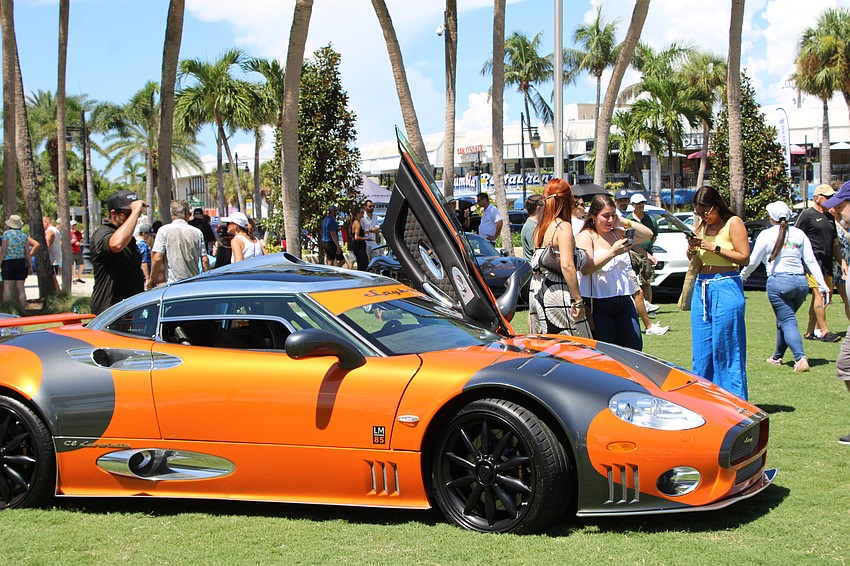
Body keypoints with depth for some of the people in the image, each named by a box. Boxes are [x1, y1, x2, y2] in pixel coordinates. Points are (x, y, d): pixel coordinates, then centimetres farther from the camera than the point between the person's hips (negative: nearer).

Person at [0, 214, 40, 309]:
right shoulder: (24, 236, 7)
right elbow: (27, 253, 6)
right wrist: (30, 265, 12)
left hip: (8, 262, -4)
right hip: (21, 262, 4)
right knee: (20, 288, 6)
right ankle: (22, 309, 6)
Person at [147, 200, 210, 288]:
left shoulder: (164, 230, -3)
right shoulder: (197, 232, 6)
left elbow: (157, 258, -9)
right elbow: (205, 260, 5)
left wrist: (152, 279, 3)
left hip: (173, 284, -3)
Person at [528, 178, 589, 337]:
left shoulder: (540, 228, 12)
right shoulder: (563, 227, -10)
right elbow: (567, 266, -19)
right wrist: (578, 300, -17)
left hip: (537, 292, 8)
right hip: (556, 292, -8)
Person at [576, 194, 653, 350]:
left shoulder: (618, 233, 15)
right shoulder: (585, 237, -4)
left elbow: (648, 234, 15)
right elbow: (585, 268, -19)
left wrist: (624, 222, 4)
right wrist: (612, 253, -26)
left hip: (624, 302, 6)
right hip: (598, 304, -6)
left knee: (635, 348, 5)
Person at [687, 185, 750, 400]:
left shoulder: (733, 223, -4)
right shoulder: (702, 226, 14)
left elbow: (744, 257, -12)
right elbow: (692, 258, 19)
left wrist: (714, 247, -15)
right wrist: (692, 248, -3)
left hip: (726, 287, -6)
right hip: (701, 287, 7)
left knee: (725, 349, -5)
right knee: (701, 351, 7)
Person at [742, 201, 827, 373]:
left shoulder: (766, 234, -1)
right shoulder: (799, 234, 9)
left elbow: (753, 262, 4)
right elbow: (811, 261, 7)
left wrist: (743, 275, 21)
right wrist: (822, 284, 8)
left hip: (778, 282, -5)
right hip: (801, 282, 5)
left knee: (788, 321, -6)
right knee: (784, 320, 20)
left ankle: (800, 358, -24)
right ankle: (777, 357, 31)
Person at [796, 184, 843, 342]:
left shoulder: (830, 217, 21)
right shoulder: (807, 215, -3)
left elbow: (834, 245, 25)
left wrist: (842, 262, 16)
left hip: (826, 263, 8)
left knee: (826, 296, 8)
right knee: (819, 294, -15)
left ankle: (811, 331, 14)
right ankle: (824, 332, -16)